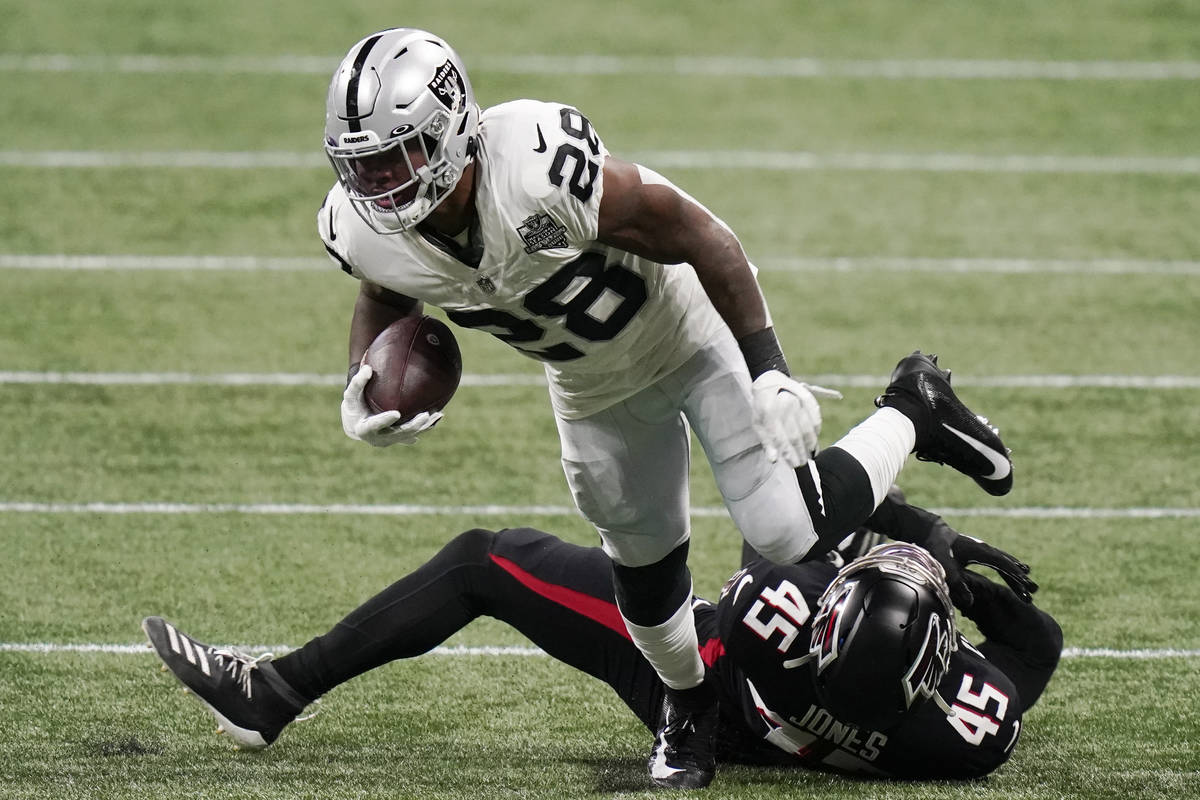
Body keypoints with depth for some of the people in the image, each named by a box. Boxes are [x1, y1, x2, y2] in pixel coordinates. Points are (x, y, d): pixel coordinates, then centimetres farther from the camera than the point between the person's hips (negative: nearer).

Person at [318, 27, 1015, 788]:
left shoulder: (541, 171, -41)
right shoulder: (364, 232, -22)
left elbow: (698, 234, -28)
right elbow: (386, 301, 4)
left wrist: (770, 373, -27)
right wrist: (362, 391, -16)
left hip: (694, 328, -5)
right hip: (594, 387, 5)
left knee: (792, 537, -10)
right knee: (644, 566, 14)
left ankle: (914, 410, 17)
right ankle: (690, 703, 44)